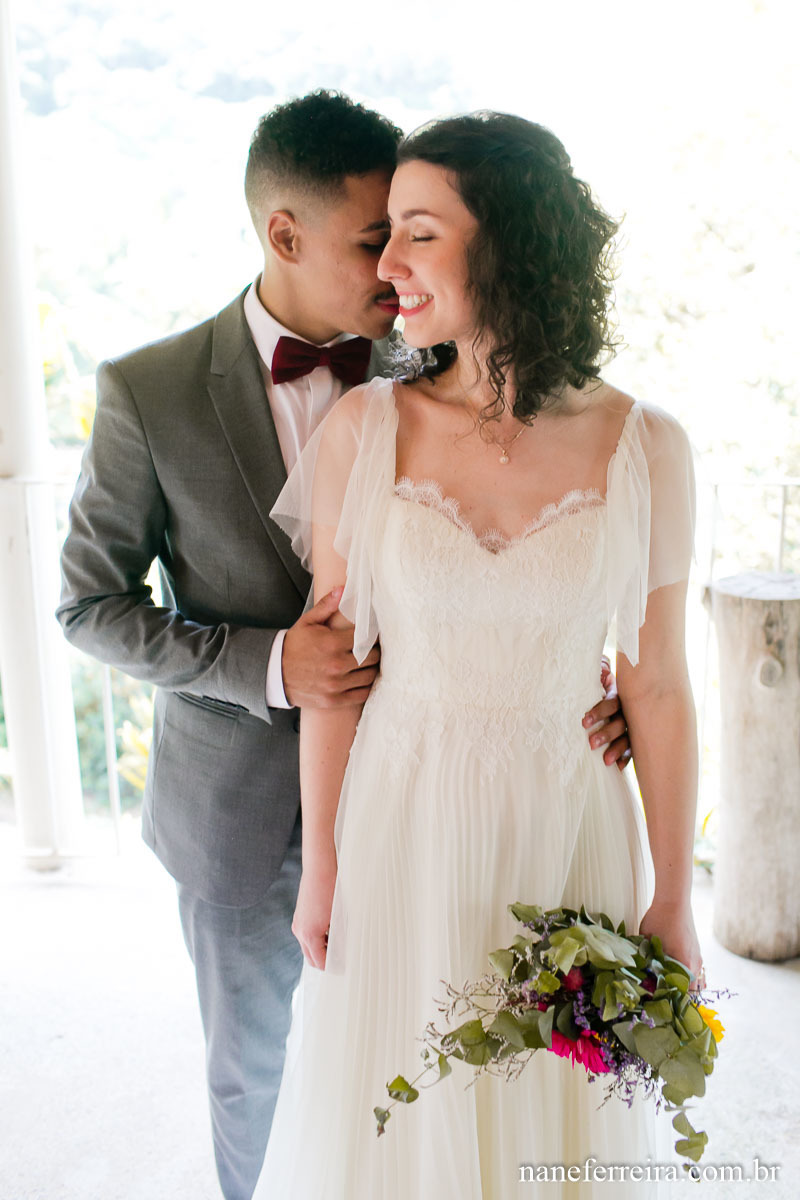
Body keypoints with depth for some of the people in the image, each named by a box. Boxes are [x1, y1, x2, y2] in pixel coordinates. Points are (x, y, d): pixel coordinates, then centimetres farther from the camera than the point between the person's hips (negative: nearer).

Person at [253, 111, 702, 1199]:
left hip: (567, 828, 0)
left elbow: (657, 684, -3)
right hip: (405, 825, 1)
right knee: (397, 1110, 19)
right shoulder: (365, 430, -10)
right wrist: (321, 865, 2)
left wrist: (673, 900, 2)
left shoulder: (644, 449, -10)